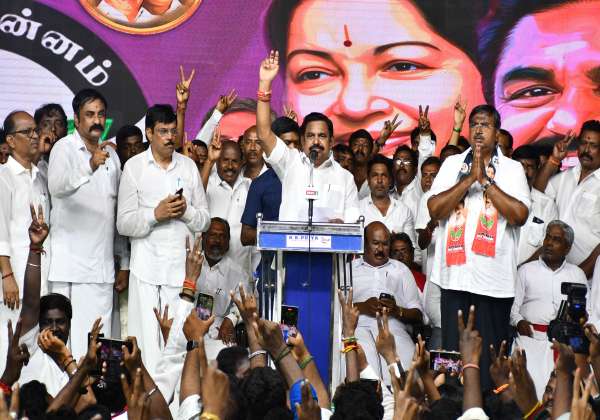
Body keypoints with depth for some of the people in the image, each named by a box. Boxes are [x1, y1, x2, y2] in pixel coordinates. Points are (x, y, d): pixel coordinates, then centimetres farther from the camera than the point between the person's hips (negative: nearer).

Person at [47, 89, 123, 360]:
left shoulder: (111, 154, 15)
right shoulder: (64, 148, -5)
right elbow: (56, 187, -27)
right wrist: (90, 167, -44)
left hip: (101, 266, 6)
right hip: (69, 263, -6)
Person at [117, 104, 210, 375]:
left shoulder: (188, 166, 13)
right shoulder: (134, 167, 5)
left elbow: (205, 220, 14)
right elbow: (123, 224, 1)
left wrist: (186, 211, -5)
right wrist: (155, 214, -13)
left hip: (182, 266, 2)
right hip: (147, 268, -2)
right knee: (146, 338, -7)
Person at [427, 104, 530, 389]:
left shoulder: (512, 169, 6)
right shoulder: (452, 164, 12)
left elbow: (520, 215, -8)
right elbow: (434, 209, 0)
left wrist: (486, 180, -9)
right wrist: (470, 178, -8)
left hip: (493, 278, -2)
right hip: (456, 273, 2)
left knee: (489, 353, -2)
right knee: (453, 351, 2)